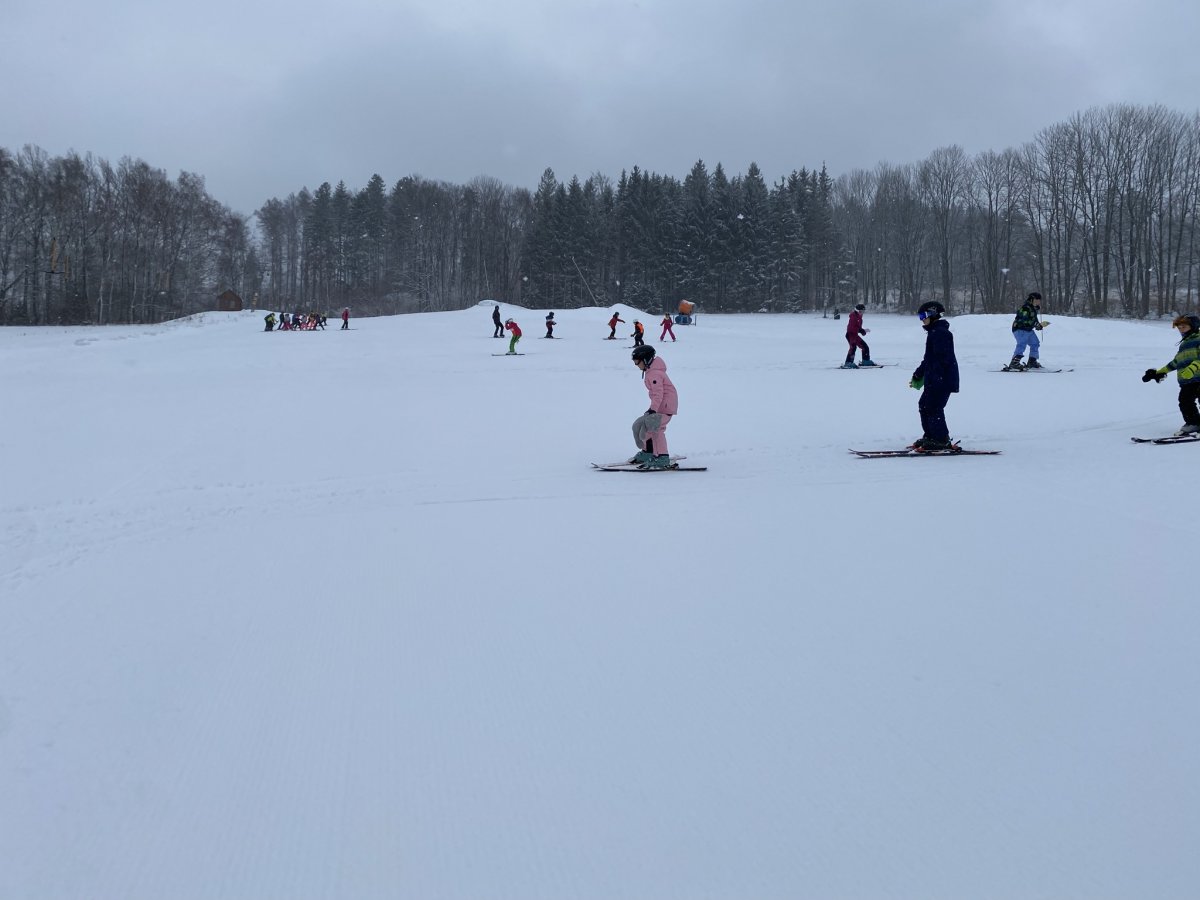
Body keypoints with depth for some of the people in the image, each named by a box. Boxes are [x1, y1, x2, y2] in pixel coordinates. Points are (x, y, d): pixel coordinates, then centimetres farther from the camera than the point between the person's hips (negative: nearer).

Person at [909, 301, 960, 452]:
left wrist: (936, 377, -28)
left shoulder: (940, 332, -15)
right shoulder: (933, 332, 19)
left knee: (933, 408, -10)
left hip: (942, 380, -11)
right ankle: (930, 436, 23)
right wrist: (918, 375, 30)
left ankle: (942, 441, -5)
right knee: (924, 405, 15)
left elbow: (942, 358, -23)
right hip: (933, 379, 11)